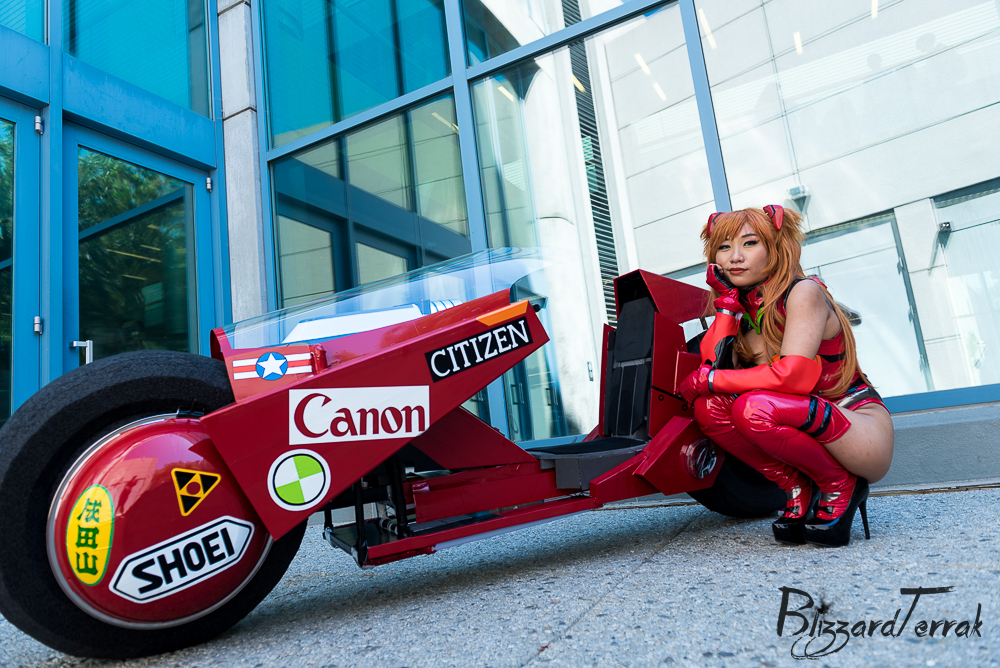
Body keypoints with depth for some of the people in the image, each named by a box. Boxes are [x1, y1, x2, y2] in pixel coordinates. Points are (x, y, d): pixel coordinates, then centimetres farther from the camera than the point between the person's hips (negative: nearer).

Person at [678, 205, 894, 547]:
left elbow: (792, 376, -28)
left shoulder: (804, 292, -15)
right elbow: (711, 366, -12)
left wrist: (707, 379, -21)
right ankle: (799, 490, -1)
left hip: (865, 434, -6)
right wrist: (726, 301, -9)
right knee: (709, 406, -15)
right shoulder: (742, 308, 5)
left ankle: (841, 485, -6)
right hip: (806, 431, 7)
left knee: (754, 407, -33)